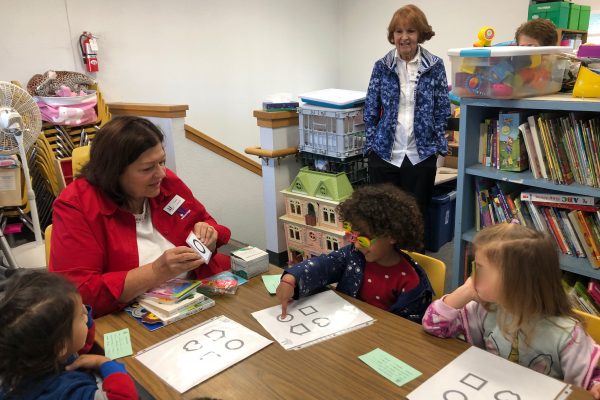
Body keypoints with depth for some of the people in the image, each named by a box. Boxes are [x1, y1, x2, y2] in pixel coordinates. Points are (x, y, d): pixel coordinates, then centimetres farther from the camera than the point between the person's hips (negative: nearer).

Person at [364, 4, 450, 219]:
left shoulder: (435, 66, 1)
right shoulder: (381, 66, 3)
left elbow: (443, 111, 4)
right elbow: (370, 111, 6)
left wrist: (436, 145, -2)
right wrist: (373, 144, 0)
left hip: (421, 155, 0)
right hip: (383, 154, 1)